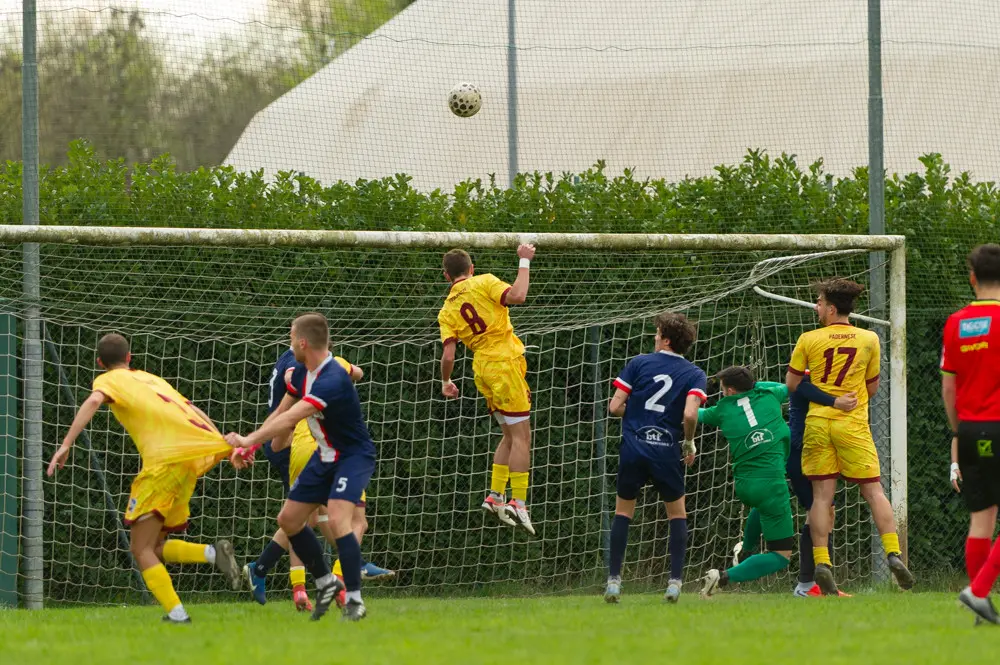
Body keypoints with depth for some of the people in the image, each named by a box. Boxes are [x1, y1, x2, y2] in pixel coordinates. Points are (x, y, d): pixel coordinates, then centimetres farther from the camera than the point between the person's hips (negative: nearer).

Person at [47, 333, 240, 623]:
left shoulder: (108, 380, 12)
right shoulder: (153, 379, 32)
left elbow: (94, 401, -10)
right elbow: (195, 412, 29)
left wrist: (66, 445, -16)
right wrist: (224, 443, 30)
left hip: (164, 460, -7)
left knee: (141, 550, -2)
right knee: (155, 547, 16)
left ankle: (177, 613, -19)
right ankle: (213, 553, -8)